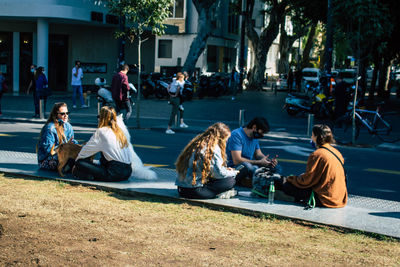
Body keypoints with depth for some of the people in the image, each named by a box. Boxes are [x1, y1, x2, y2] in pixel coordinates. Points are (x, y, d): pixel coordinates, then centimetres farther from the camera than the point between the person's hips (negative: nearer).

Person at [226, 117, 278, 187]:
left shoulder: (255, 137, 10)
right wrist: (260, 162, -21)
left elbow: (258, 154, 17)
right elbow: (237, 160, -24)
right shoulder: (236, 135, -17)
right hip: (234, 167, -9)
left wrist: (269, 160, -5)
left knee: (276, 168, -4)